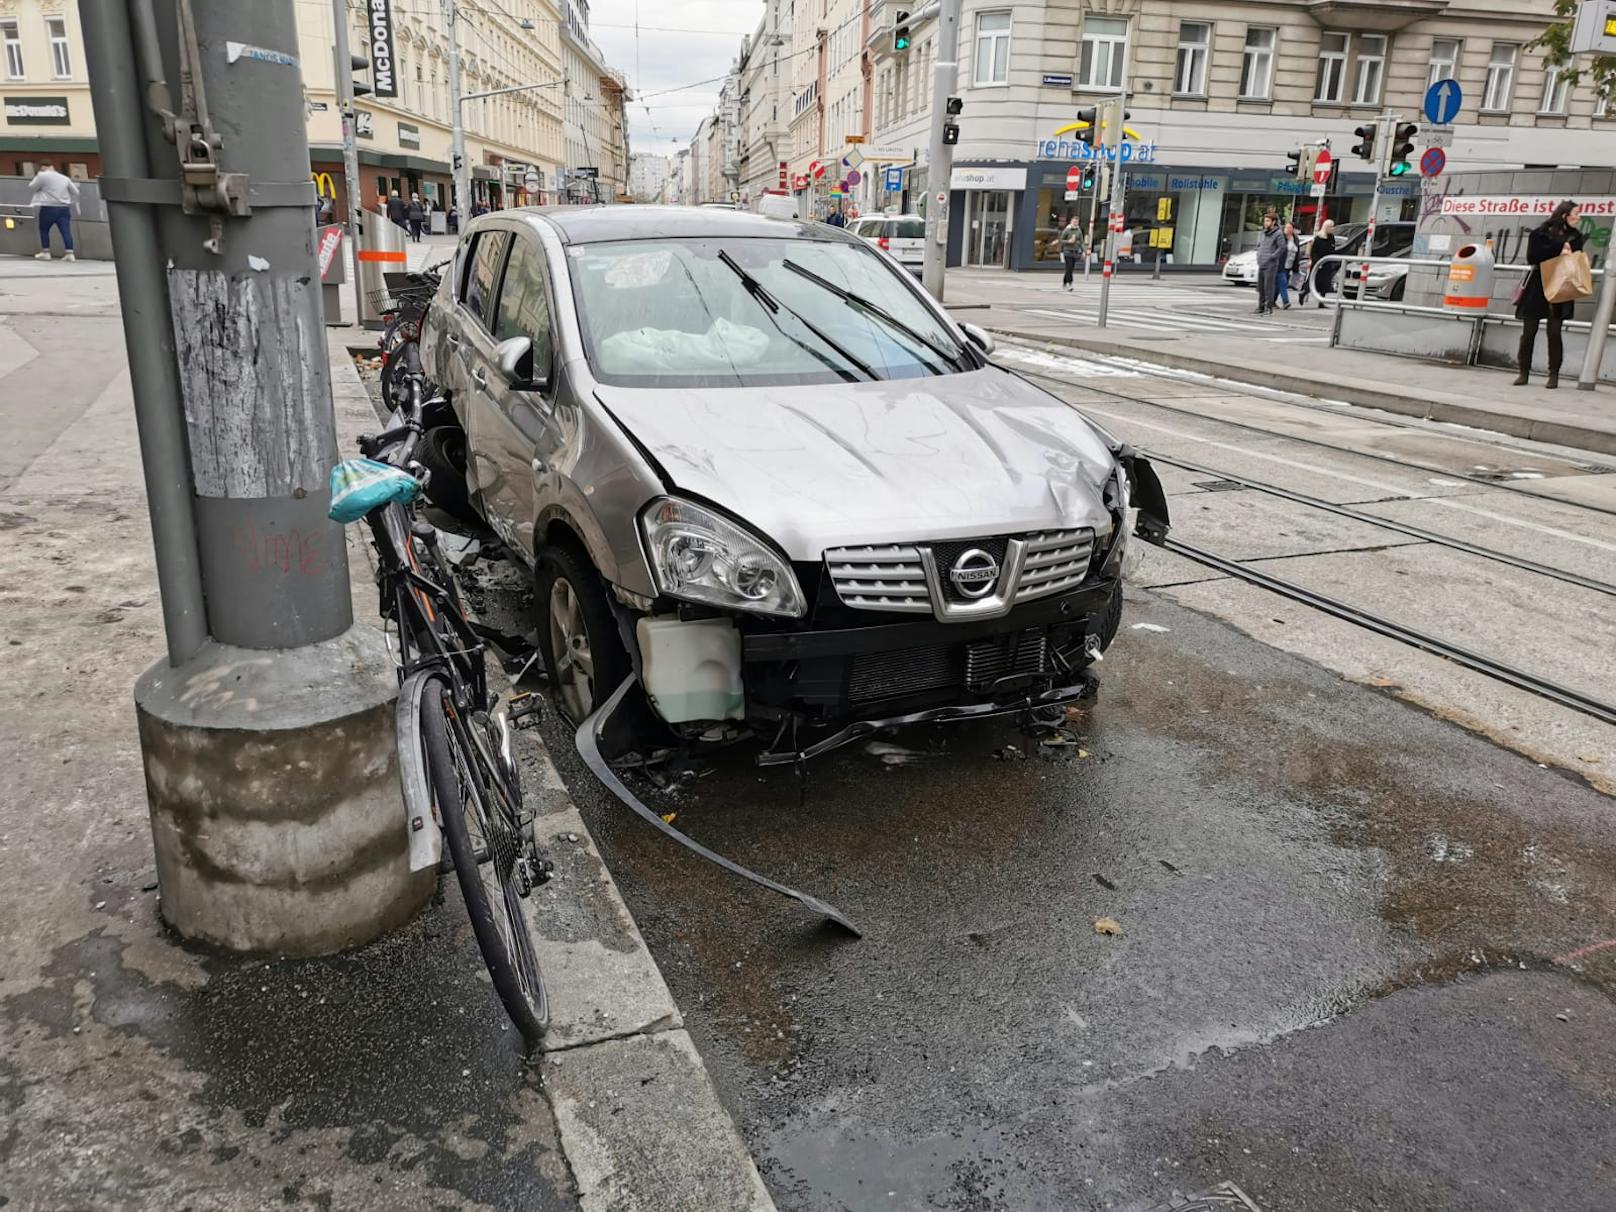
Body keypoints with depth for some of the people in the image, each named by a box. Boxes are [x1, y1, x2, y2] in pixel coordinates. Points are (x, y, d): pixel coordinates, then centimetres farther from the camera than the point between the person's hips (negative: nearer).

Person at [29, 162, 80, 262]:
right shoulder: (65, 178, 13)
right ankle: (69, 253, -10)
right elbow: (75, 192, 17)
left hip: (48, 208, -4)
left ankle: (45, 253, 13)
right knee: (66, 231, -3)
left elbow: (32, 187, 4)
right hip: (64, 208, 4)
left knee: (44, 230, 11)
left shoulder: (42, 176, -4)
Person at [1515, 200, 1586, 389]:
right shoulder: (1539, 233, 0)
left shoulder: (1575, 237, 10)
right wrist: (1559, 251, -15)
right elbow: (1532, 257, -11)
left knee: (1554, 333, -3)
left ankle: (1553, 375, 1)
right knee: (1528, 332, 0)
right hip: (1536, 288, -2)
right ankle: (1523, 372, 8)